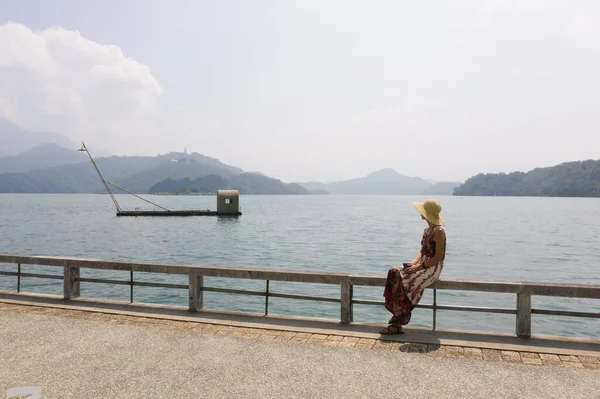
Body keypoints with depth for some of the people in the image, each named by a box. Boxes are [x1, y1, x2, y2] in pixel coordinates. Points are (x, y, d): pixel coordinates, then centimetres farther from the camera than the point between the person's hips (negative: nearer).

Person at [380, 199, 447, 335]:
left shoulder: (438, 231, -14)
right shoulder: (427, 230, 14)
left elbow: (438, 257, -18)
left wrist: (418, 267, -20)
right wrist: (413, 263, -2)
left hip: (433, 268, -9)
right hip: (423, 266, 9)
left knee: (403, 283, -24)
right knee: (394, 273, -11)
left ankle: (398, 323, -12)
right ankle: (397, 323, -14)